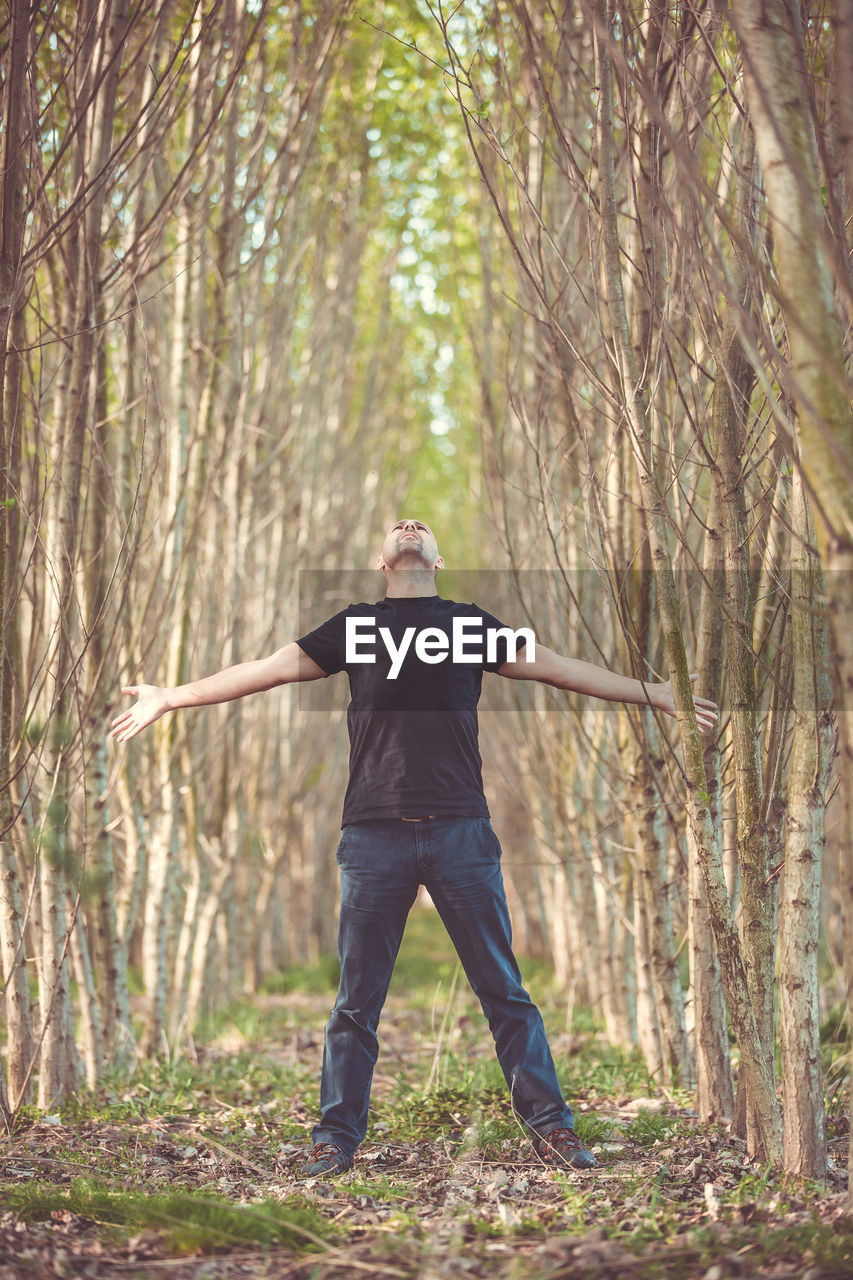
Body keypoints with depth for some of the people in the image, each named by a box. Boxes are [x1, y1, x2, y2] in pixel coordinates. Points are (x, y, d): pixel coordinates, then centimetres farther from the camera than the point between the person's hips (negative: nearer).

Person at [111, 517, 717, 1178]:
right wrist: (169, 698, 13)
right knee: (358, 1000, 3)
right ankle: (337, 1139, 12)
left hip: (461, 830, 0)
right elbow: (268, 669, 15)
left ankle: (551, 1126, 9)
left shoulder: (471, 624, 14)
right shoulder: (355, 626, 13)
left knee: (504, 991, 1)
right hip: (375, 835, 0)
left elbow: (558, 668, 15)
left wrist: (658, 696, 15)